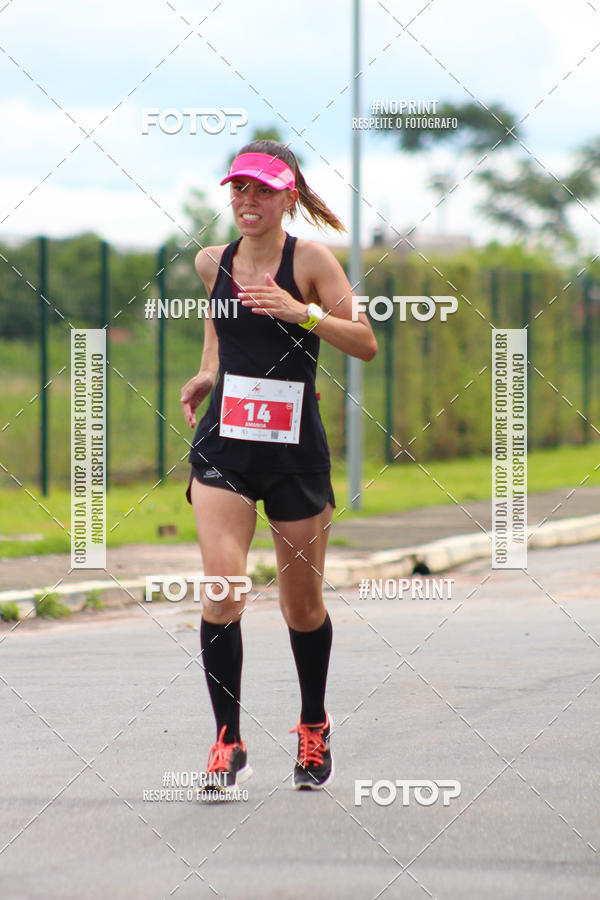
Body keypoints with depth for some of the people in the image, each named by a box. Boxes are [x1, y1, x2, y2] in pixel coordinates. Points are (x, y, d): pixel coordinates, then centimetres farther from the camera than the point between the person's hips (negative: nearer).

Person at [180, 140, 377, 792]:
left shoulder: (309, 260, -6)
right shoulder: (212, 262, 5)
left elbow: (366, 344, -9)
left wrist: (302, 312, -22)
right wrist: (208, 373, 12)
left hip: (295, 450, -2)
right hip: (223, 444, 2)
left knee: (302, 602, 9)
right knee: (222, 582, -17)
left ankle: (314, 726, 34)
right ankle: (228, 741, -12)